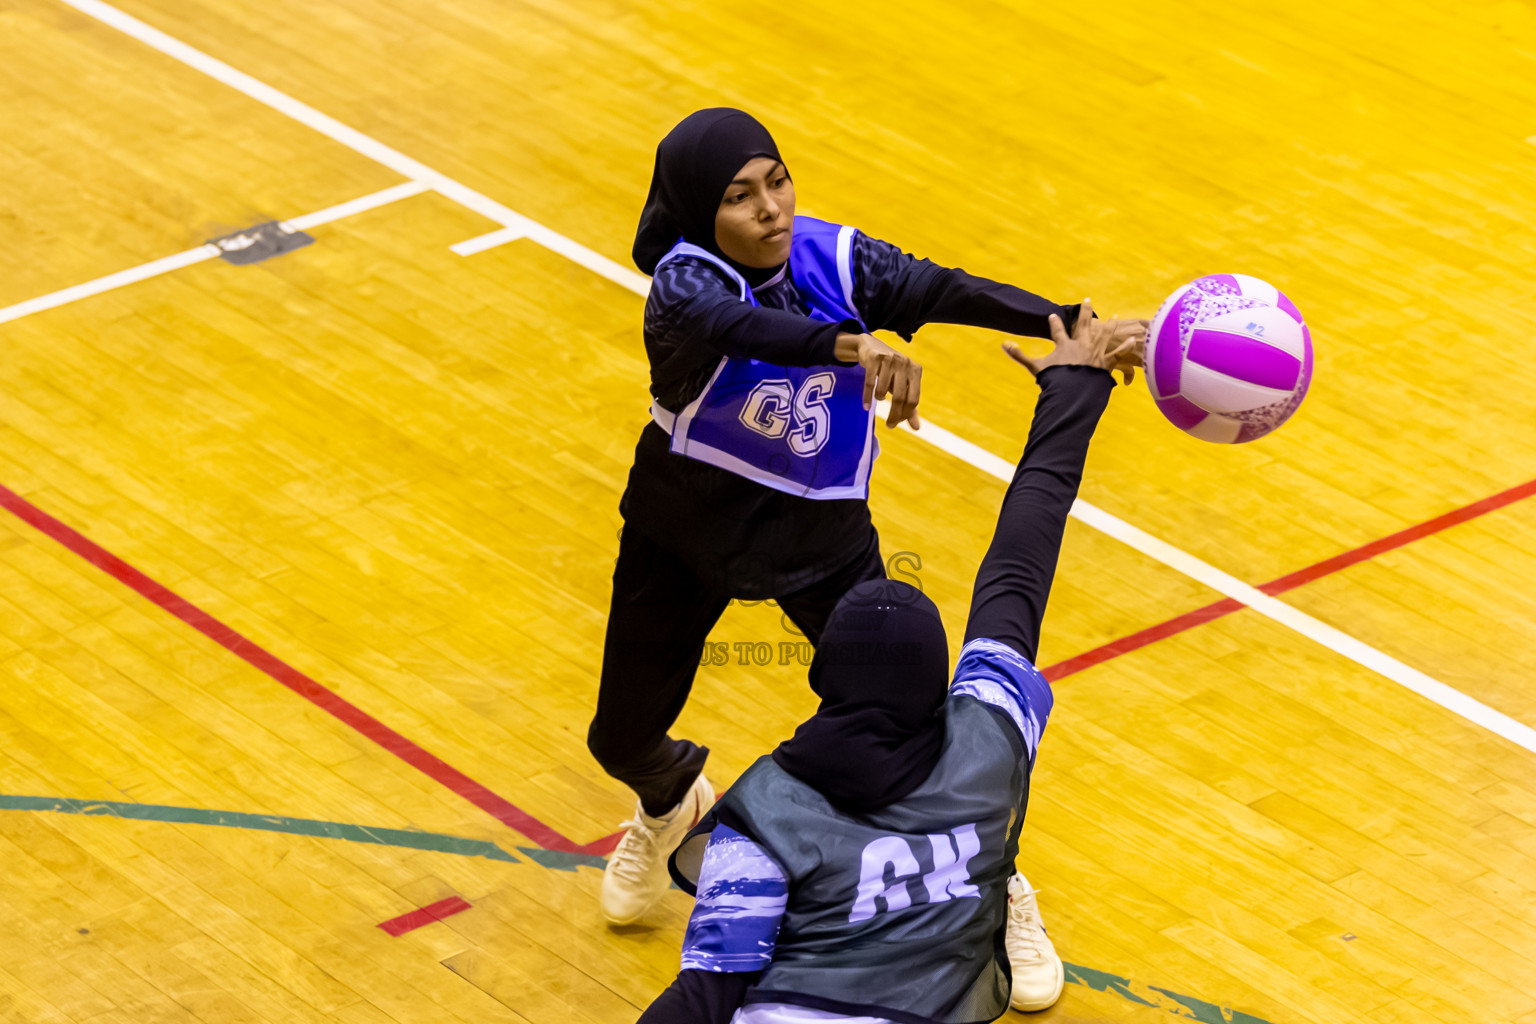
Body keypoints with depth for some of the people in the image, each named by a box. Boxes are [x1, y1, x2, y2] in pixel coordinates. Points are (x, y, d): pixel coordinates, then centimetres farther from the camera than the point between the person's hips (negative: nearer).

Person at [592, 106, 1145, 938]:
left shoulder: (833, 259, -18)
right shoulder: (683, 282, -30)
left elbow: (947, 291, -30)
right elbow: (743, 327, -53)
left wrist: (1073, 325, -46)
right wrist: (851, 347, -73)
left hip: (817, 533, 1)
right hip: (685, 525, -1)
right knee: (624, 739, 12)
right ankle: (671, 804, 51)